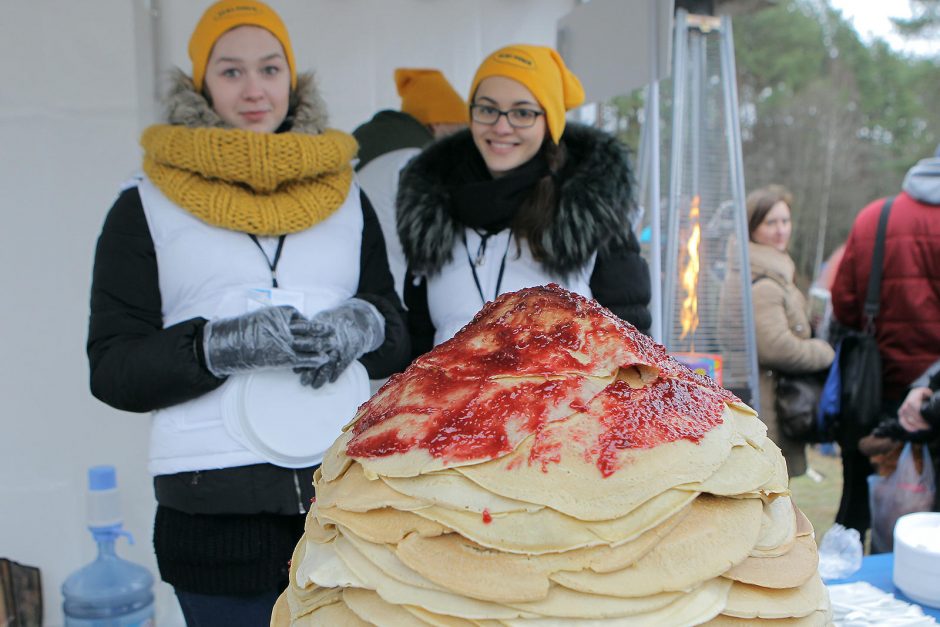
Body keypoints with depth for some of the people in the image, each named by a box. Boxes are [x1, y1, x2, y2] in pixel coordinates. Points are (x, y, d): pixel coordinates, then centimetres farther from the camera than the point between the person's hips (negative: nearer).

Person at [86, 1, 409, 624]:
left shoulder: (346, 196, 13)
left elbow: (399, 335, 12)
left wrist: (363, 326, -11)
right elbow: (112, 368, -1)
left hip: (351, 494, 3)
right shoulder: (146, 207, 5)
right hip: (215, 512, -2)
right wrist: (223, 344, -17)